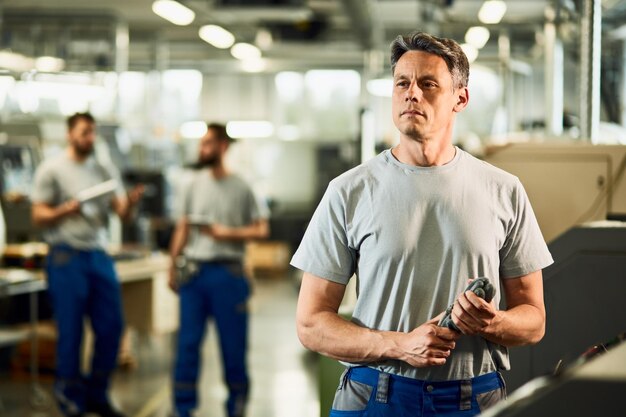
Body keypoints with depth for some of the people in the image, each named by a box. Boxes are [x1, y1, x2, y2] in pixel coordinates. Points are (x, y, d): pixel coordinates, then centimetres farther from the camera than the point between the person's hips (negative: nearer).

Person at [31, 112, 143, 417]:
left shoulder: (106, 172, 11)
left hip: (99, 255, 5)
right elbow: (38, 216, -5)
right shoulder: (51, 170, -3)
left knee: (111, 326, 5)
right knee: (70, 331, -1)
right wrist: (65, 210, -23)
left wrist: (130, 203, -19)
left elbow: (122, 213, 3)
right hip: (66, 257, -5)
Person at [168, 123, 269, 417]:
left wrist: (228, 233, -12)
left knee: (233, 342, 3)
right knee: (187, 341, 3)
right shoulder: (194, 184, 8)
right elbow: (182, 227, 10)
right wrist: (173, 266, 5)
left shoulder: (240, 188, 0)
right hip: (194, 270, 2)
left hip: (227, 273, -2)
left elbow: (261, 229, 0)